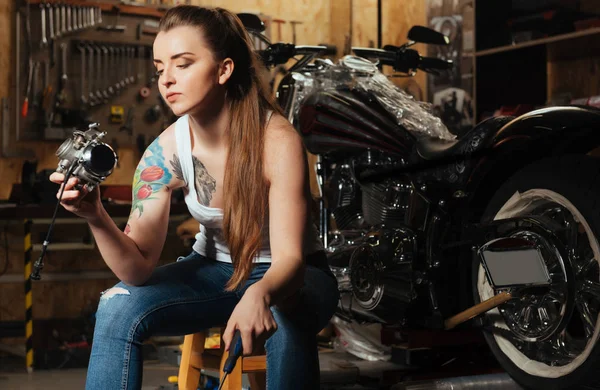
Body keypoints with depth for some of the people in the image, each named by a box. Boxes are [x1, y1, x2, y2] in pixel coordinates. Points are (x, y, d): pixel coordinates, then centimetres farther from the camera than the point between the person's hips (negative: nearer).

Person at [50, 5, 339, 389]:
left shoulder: (277, 139, -25)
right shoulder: (165, 151, -15)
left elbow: (289, 257, -31)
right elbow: (138, 268, -17)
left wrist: (260, 294, -54)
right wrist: (97, 218, -37)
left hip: (285, 275, -3)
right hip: (215, 270, 3)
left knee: (286, 318, -36)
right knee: (119, 305, -20)